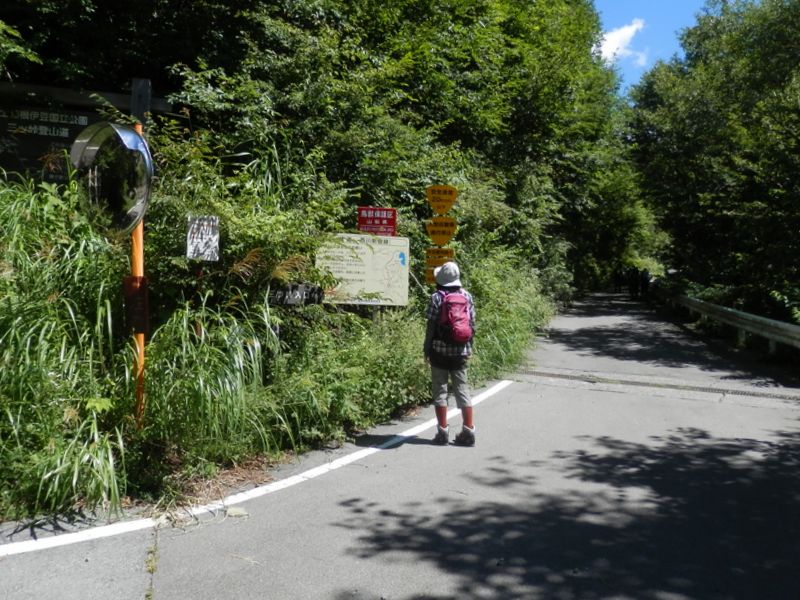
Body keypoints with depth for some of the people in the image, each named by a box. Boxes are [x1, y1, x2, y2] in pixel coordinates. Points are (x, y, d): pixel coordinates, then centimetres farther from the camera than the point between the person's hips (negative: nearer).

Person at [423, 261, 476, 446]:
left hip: (440, 350, -3)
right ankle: (468, 431, 9)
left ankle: (443, 431, 6)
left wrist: (426, 348, 0)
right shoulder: (467, 296, 3)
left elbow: (431, 325, -9)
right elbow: (472, 324, 5)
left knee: (439, 390, 4)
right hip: (460, 351, 4)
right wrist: (469, 347, 14)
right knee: (462, 389, 10)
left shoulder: (437, 297, -8)